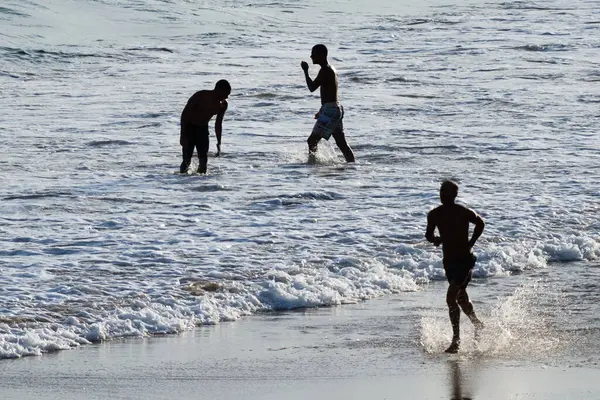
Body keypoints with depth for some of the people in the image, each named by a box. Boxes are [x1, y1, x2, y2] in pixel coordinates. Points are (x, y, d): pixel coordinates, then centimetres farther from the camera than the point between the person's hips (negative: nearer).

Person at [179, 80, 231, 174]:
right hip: (189, 127, -5)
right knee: (187, 159, -11)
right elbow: (185, 114, -17)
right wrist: (183, 135, -21)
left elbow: (218, 124, 8)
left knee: (204, 158, -5)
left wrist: (219, 143, 6)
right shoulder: (200, 96, -24)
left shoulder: (223, 105, -7)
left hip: (203, 128, 5)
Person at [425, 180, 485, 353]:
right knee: (461, 298, 20)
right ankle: (477, 324, 44)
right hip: (449, 260, 6)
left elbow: (480, 224, 7)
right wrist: (434, 239, -10)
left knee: (451, 298, -19)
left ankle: (456, 339, -16)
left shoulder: (464, 213, -12)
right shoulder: (434, 215, 0)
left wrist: (470, 244, -3)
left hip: (465, 259, -6)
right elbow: (429, 234, 14)